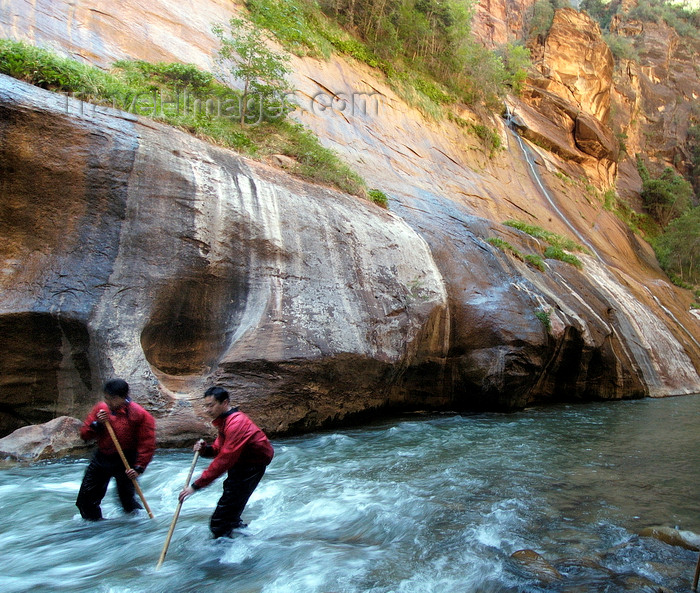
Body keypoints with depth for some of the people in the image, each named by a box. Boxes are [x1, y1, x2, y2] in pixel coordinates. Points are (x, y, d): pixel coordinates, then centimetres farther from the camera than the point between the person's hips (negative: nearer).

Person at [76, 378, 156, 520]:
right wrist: (97, 424, -15)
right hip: (101, 458, 5)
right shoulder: (100, 408, -3)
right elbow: (84, 435, 4)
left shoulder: (140, 415, -17)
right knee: (86, 498, 10)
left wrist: (139, 468, -21)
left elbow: (147, 445, -15)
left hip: (125, 462, -5)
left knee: (126, 499, -2)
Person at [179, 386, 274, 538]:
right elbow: (219, 448, 12)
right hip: (241, 463, 10)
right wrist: (205, 449, -12)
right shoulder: (224, 421, 9)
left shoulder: (236, 423, -24)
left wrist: (196, 485, -26)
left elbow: (225, 459, -28)